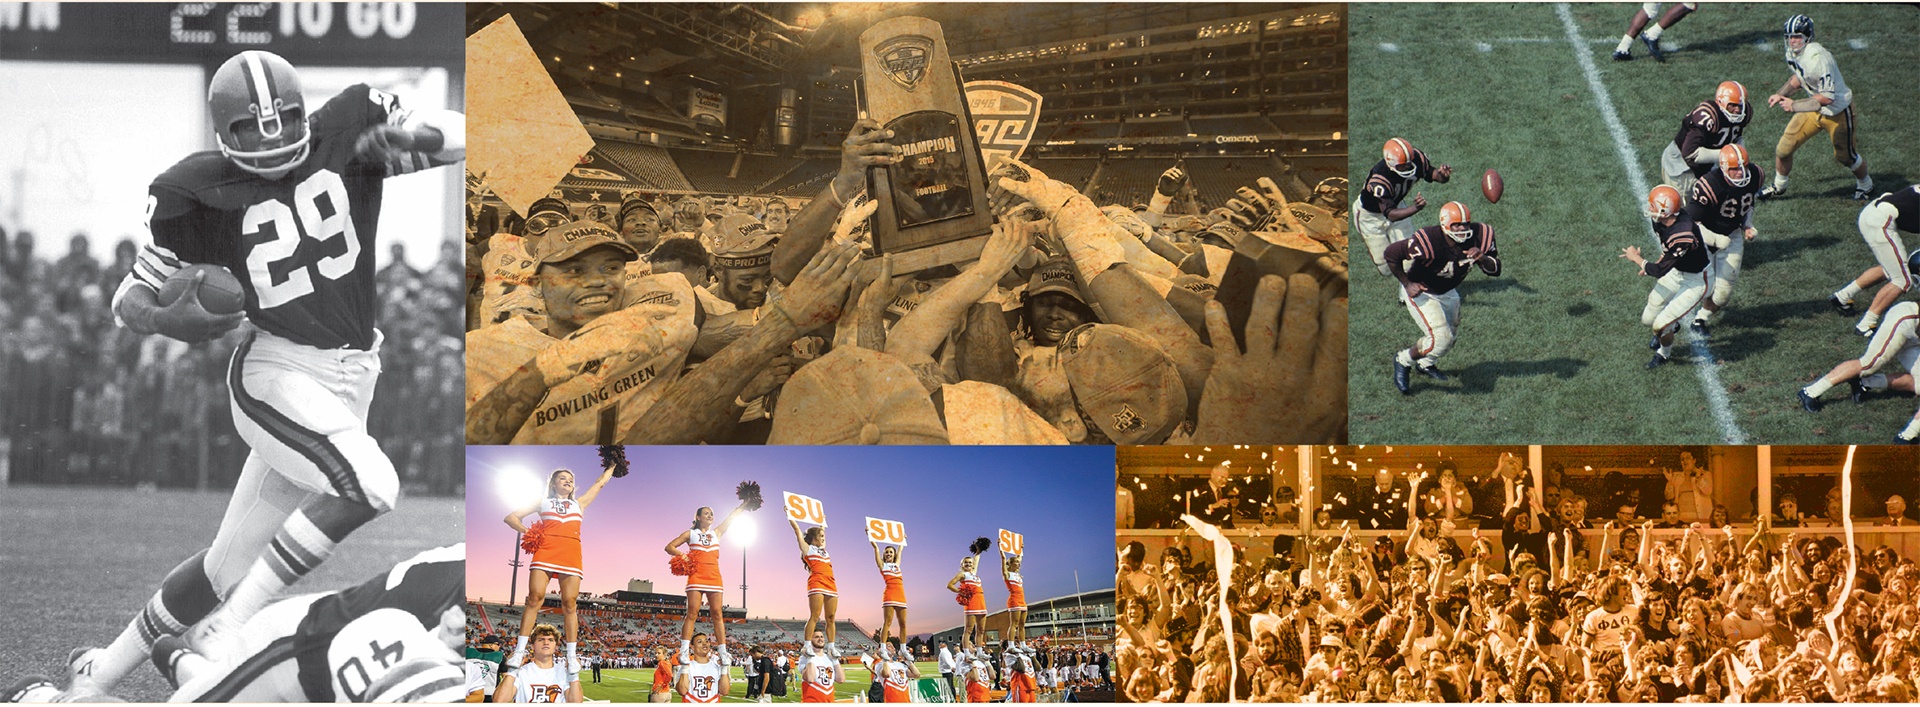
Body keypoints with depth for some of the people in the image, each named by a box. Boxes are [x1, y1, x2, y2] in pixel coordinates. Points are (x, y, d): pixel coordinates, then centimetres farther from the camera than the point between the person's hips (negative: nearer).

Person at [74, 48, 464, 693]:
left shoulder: (345, 134, 0)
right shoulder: (204, 194, -6)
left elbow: (459, 136, -3)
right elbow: (130, 299, 2)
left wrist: (398, 135, -22)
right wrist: (164, 320, -19)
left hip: (349, 379, 4)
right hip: (277, 372, -4)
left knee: (228, 569, 10)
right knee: (369, 486, -30)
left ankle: (98, 671, 27)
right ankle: (224, 630, -18)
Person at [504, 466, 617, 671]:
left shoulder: (578, 504, 32)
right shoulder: (543, 502, 25)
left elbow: (600, 482, 40)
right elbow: (512, 517, 22)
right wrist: (525, 531, 5)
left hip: (571, 553, 2)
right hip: (546, 550, -2)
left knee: (570, 603, -6)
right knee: (535, 598, -14)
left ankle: (572, 656, -8)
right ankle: (519, 651, -15)